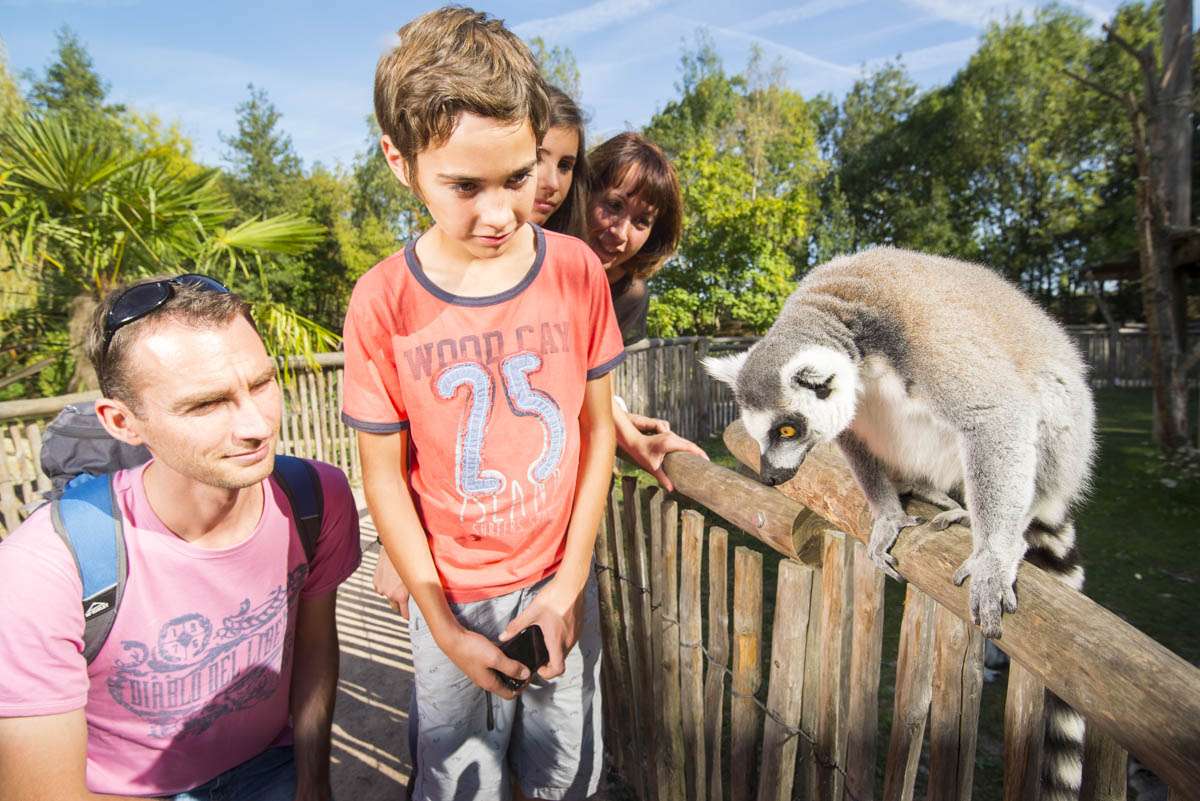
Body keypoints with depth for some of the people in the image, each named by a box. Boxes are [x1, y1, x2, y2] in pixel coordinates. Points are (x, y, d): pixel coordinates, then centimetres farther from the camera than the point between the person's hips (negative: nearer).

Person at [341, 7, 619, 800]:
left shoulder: (577, 270, -11)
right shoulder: (383, 303, -16)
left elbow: (597, 428, -5)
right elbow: (385, 474, -8)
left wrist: (570, 582, -6)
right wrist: (444, 628, -7)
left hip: (560, 580, 2)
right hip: (453, 597, -1)